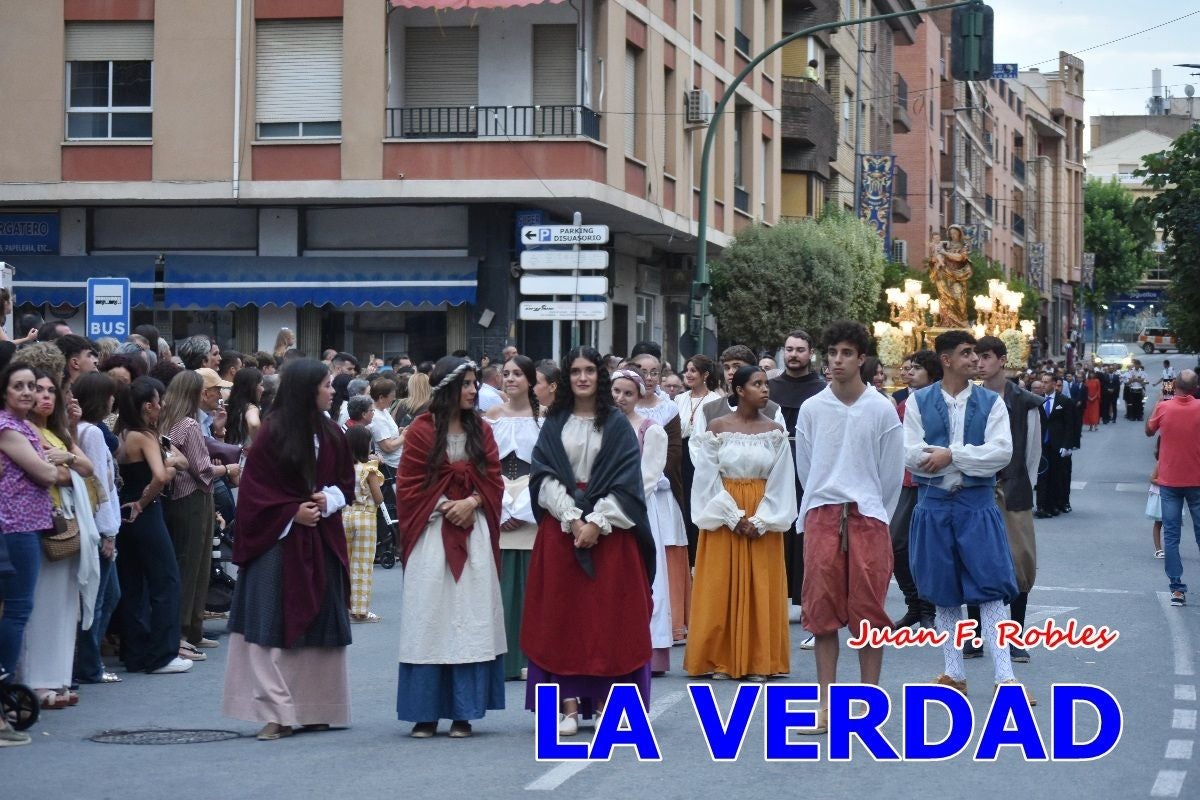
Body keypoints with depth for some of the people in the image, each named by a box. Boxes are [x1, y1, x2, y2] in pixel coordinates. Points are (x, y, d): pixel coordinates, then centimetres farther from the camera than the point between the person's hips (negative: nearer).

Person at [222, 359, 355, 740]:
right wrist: (292, 512, -15)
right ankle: (276, 711, -9)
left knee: (318, 623, 8)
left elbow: (347, 482, 13)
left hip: (322, 542, 5)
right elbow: (256, 489, -6)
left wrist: (328, 500, -6)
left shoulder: (332, 434, 7)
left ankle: (315, 708, 15)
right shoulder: (273, 432, -7)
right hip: (279, 542, -5)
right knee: (275, 626, -7)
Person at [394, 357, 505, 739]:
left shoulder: (481, 431, 8)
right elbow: (408, 485, -3)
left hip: (473, 533, 3)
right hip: (432, 534, -3)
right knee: (429, 618, -2)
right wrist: (442, 505, -11)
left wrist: (471, 502, -11)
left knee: (469, 618, 1)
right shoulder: (421, 431, -2)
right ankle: (425, 712, 3)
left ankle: (463, 712, 5)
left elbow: (494, 481, 6)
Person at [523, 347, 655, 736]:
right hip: (561, 527, 1)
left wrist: (597, 522, -15)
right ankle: (569, 705, -1)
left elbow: (625, 480, -4)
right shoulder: (554, 425, 8)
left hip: (609, 531, -1)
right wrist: (572, 519, -13)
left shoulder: (617, 425, 3)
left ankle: (605, 703, 1)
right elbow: (545, 476, 0)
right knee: (562, 614, -2)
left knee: (609, 613, -2)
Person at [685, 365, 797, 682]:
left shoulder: (775, 431, 2)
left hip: (763, 521, 1)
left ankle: (759, 661, 7)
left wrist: (760, 520, -10)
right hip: (723, 518, -1)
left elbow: (780, 481, 0)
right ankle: (720, 660, 7)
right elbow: (709, 478, -5)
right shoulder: (717, 427, -2)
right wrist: (734, 518, -11)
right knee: (721, 587, 0)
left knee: (761, 587, 1)